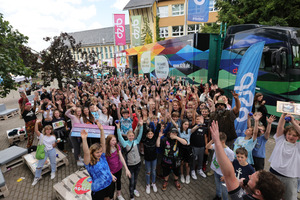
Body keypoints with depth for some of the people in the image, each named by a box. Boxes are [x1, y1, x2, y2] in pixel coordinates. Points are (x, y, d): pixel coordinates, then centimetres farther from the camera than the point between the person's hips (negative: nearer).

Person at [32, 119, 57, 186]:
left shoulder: (53, 137, 4)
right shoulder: (42, 136, -1)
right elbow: (36, 131, -18)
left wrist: (55, 144, -10)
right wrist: (36, 123, -28)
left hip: (52, 151, 1)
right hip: (44, 151, -1)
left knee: (53, 162, 13)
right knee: (39, 164, 2)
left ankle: (53, 172, 40)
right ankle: (37, 177, 24)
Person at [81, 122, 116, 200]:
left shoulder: (102, 157, -8)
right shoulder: (89, 163, -19)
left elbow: (103, 143, -17)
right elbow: (86, 153, -39)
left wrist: (101, 130, -27)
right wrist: (84, 139, -53)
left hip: (109, 183, 4)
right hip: (98, 189, -4)